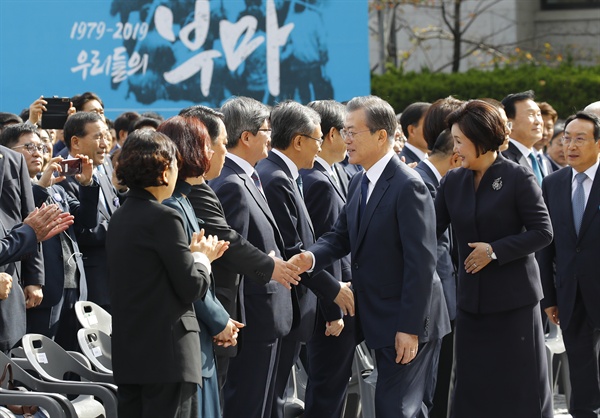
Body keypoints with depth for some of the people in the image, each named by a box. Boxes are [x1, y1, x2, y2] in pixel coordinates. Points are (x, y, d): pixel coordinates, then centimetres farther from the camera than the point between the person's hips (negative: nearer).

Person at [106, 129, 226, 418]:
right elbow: (193, 288, -12)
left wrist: (193, 253, 15)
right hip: (166, 352, -8)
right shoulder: (163, 218, -14)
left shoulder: (120, 218, 12)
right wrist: (202, 257, 7)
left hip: (127, 352, 8)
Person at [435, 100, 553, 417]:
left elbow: (543, 232, -10)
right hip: (472, 300, 5)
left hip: (513, 298, -5)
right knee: (473, 389, 6)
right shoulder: (453, 182, 5)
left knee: (520, 385, 1)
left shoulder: (518, 178, -9)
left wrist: (495, 250, -16)